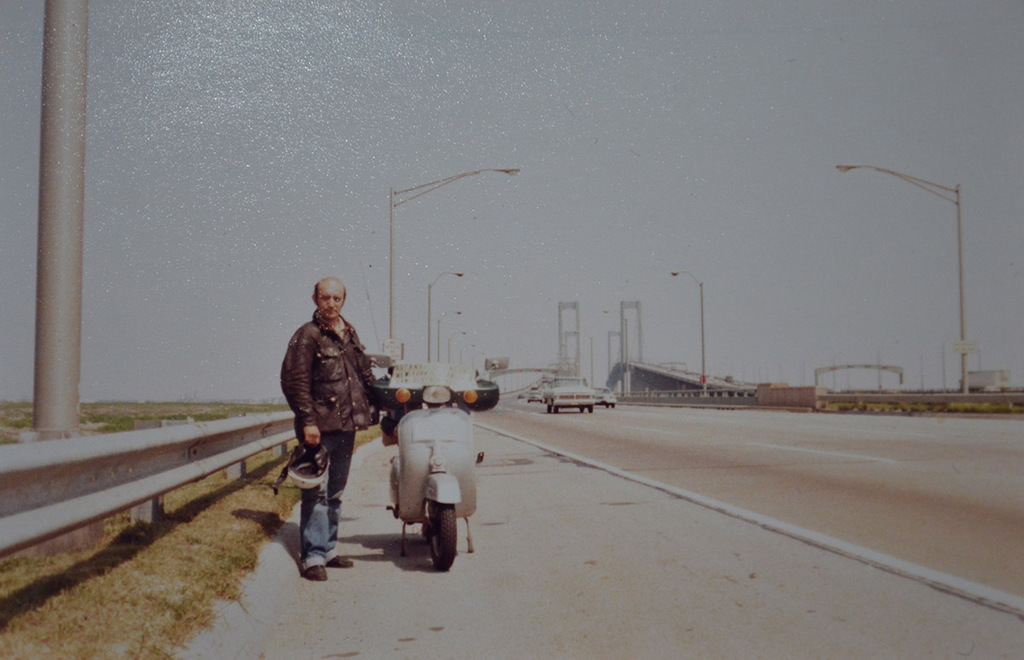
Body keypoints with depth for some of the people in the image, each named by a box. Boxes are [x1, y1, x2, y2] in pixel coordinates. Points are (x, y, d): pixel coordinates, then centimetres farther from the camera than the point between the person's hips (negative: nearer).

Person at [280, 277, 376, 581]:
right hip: (319, 428, -7)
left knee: (336, 492, 15)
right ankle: (313, 556, -2)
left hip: (347, 425, 7)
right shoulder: (307, 336, -8)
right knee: (316, 493, -6)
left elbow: (365, 374, 25)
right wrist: (307, 420, -19)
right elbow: (294, 381, -13)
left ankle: (329, 548, 25)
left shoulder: (350, 333, 14)